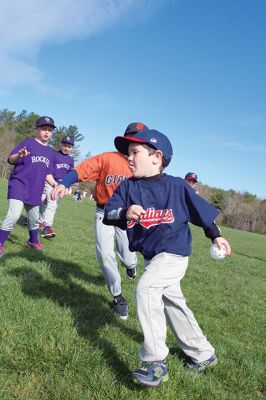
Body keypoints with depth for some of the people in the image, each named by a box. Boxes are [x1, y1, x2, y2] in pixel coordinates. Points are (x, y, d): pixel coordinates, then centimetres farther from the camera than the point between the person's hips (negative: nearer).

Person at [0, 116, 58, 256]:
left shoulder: (50, 151, 13)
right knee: (14, 215, -21)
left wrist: (56, 185, 2)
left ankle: (33, 241, 40)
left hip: (35, 190, 6)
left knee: (34, 218, 17)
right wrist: (18, 156, -32)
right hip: (19, 185, -6)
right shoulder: (28, 143, -3)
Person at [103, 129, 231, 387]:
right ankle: (203, 354, 37)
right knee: (172, 303, 16)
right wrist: (125, 213, -35)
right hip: (151, 256, 6)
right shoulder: (128, 187, -3)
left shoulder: (176, 186, -11)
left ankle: (155, 362, -14)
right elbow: (108, 214, -14)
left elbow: (200, 211, 2)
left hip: (174, 252, -6)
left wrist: (216, 236, 9)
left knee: (146, 287, -25)